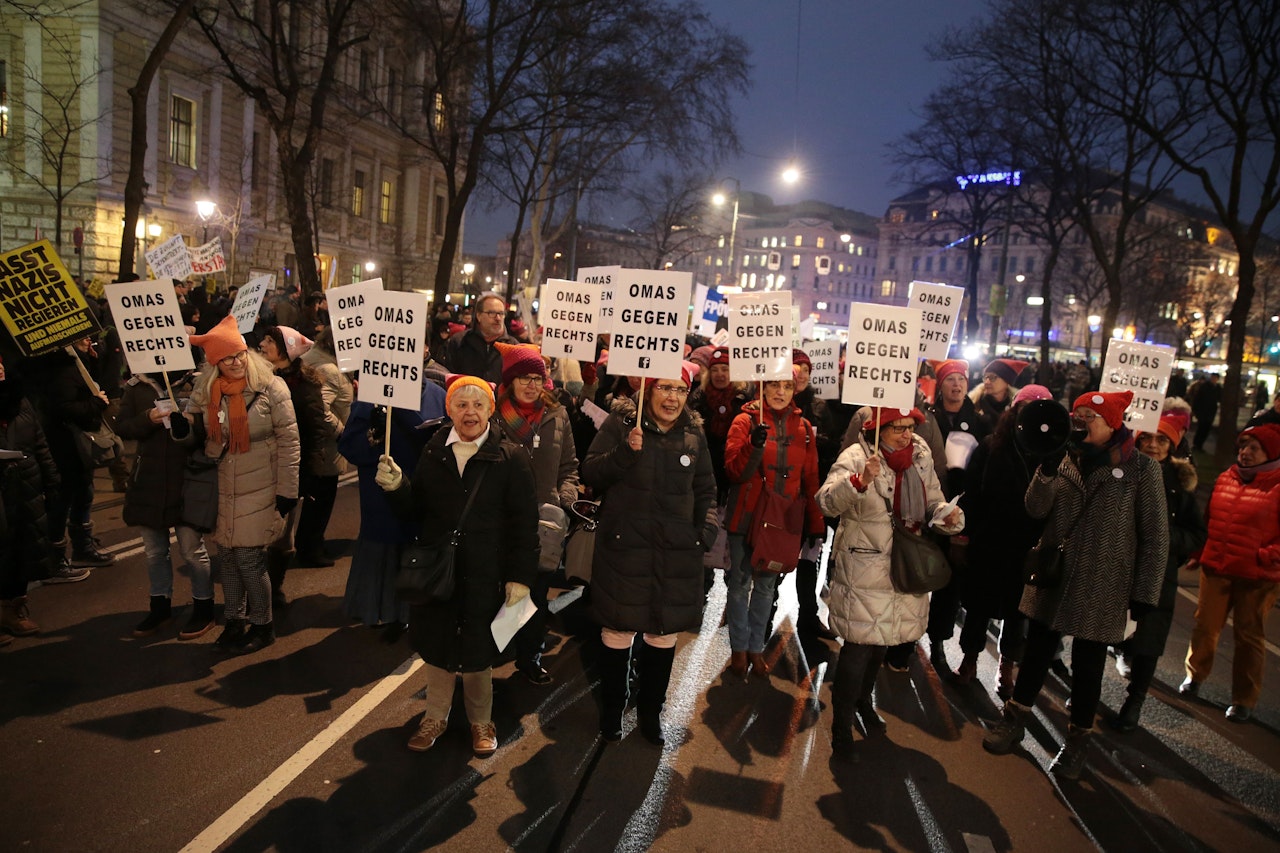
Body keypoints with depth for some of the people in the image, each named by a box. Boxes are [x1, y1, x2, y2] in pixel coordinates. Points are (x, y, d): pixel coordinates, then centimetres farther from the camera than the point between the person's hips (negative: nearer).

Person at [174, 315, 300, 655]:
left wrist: (287, 491, -11)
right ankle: (234, 620, 30)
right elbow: (197, 435, 10)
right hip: (221, 489, 4)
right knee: (227, 555, 12)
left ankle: (262, 625, 18)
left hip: (258, 489, -4)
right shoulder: (204, 391, 1)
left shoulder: (270, 387, -11)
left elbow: (288, 440, -10)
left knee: (248, 557, -2)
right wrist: (181, 427, -16)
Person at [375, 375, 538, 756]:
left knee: (477, 652, 12)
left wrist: (520, 577, -12)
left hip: (484, 576, -3)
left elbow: (524, 524, -9)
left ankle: (480, 720, 36)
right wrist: (396, 486, -16)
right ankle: (436, 715, 41)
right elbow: (415, 510, 3)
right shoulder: (432, 452, 1)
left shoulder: (511, 458, -9)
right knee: (436, 647, 17)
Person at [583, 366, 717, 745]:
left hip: (677, 552, 3)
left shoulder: (694, 434, 6)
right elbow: (590, 473, -7)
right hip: (624, 546, -3)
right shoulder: (621, 422, -4)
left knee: (665, 632, 10)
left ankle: (651, 711, 31)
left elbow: (705, 490, 16)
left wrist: (706, 530, 2)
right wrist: (625, 451, -21)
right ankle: (612, 710, 27)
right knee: (618, 630, 5)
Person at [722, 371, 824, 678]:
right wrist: (755, 446, -31)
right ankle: (739, 648, 21)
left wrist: (816, 524, 4)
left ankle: (756, 647, 26)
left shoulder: (803, 427, 3)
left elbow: (811, 479, 6)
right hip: (746, 517, -3)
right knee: (740, 582, 7)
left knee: (767, 585, 13)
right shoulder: (746, 420, -6)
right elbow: (734, 471, -14)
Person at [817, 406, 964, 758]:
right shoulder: (857, 457, -16)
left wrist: (948, 516, -12)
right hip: (863, 567, -6)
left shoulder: (921, 455, 2)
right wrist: (861, 480, -44)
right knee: (859, 645, -2)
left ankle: (863, 701, 45)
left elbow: (933, 502, 10)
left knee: (882, 641, 21)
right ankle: (842, 723, 15)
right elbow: (827, 502, -28)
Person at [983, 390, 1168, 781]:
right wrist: (1048, 467, -20)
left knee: (1087, 664, 11)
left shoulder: (1142, 469, -8)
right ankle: (1014, 719, 33)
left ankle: (1078, 740, 31)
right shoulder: (1066, 458, 3)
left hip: (1102, 586, -3)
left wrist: (1144, 595, -8)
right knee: (1037, 652, 15)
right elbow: (1036, 510, -5)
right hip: (1052, 576, 3)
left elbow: (1155, 537, -6)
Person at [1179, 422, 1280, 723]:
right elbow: (1209, 519, 14)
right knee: (1205, 626, 13)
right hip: (1215, 569, 4)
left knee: (1249, 636, 8)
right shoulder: (1226, 478, 6)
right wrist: (1198, 553, 12)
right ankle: (1195, 675, 34)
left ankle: (1244, 700, 22)